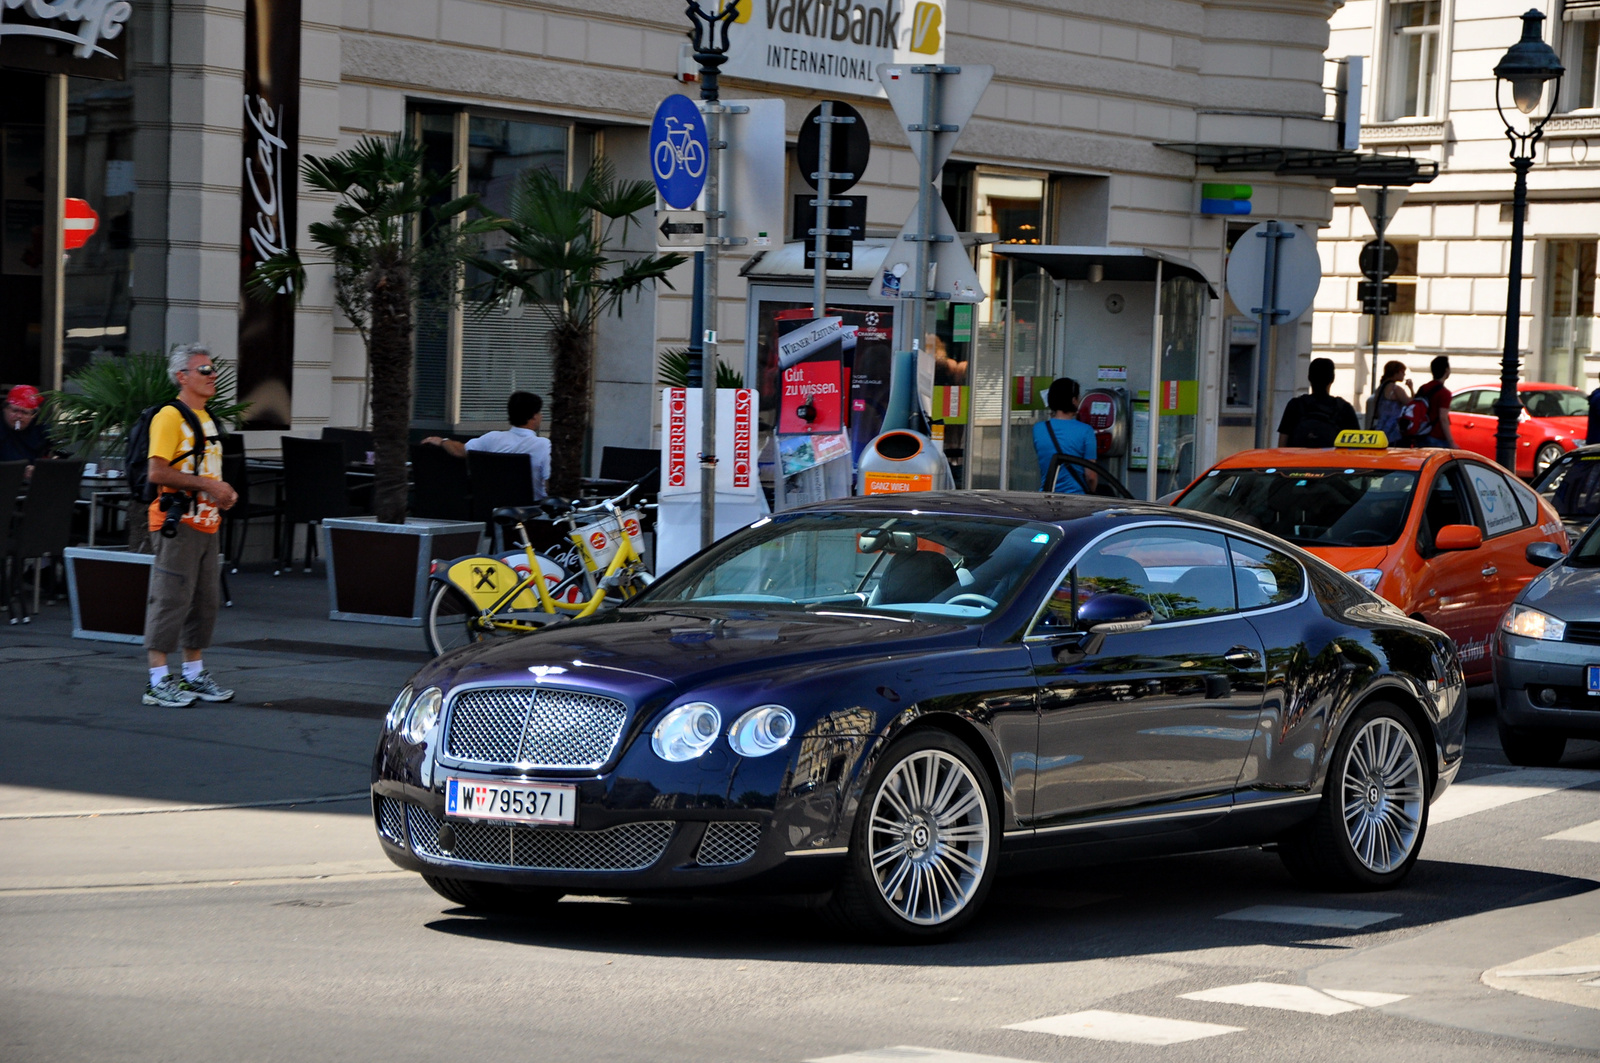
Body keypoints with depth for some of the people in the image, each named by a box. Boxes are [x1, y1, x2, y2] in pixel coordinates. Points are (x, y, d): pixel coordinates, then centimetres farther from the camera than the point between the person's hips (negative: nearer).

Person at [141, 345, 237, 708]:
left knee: (205, 601, 12)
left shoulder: (205, 418, 19)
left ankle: (194, 675, 22)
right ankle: (159, 681, -5)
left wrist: (223, 492, 10)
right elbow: (157, 472, -20)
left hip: (205, 524, 9)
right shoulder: (170, 417, -11)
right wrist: (206, 485, -19)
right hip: (177, 524, -9)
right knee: (171, 600, -8)